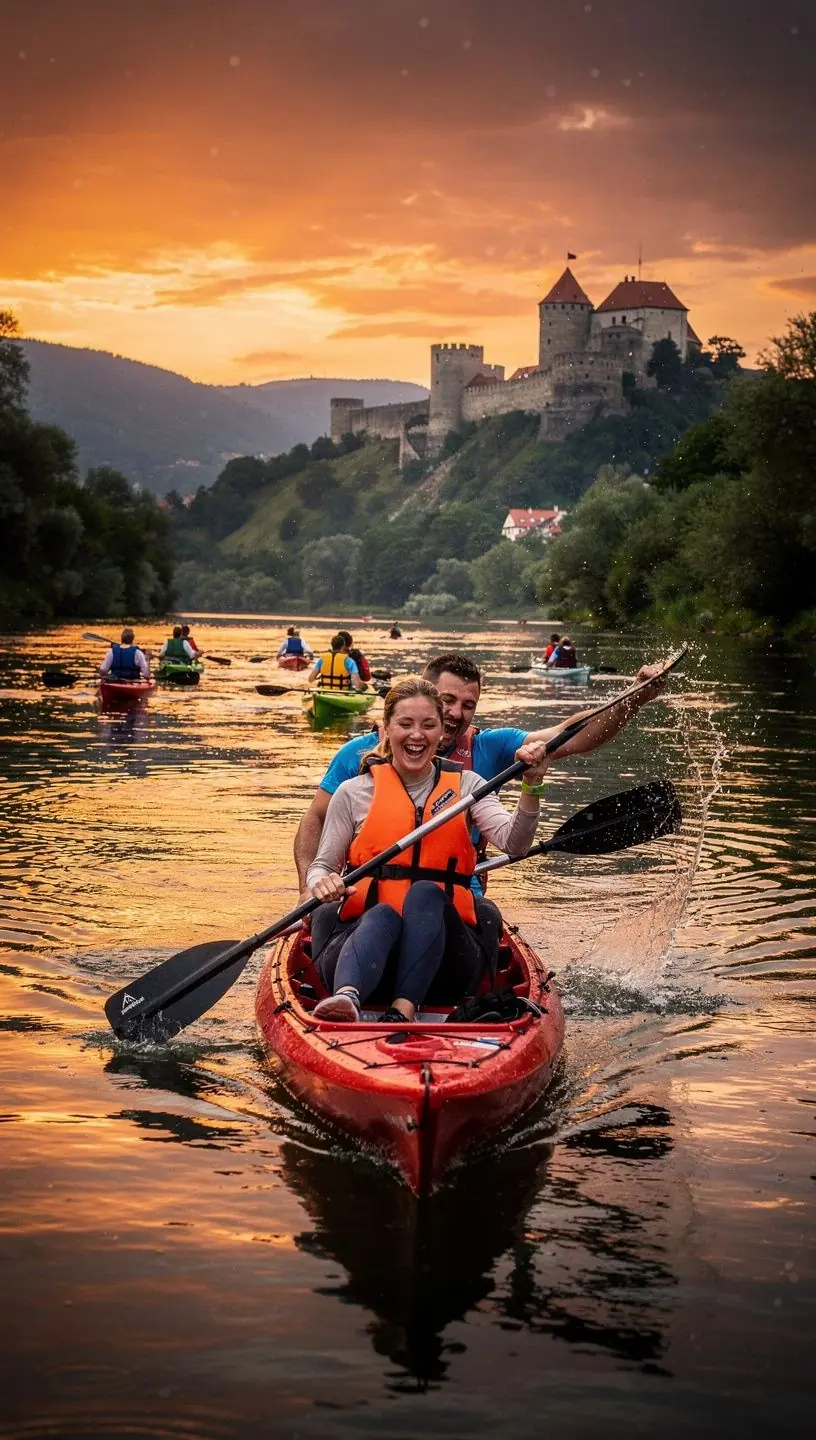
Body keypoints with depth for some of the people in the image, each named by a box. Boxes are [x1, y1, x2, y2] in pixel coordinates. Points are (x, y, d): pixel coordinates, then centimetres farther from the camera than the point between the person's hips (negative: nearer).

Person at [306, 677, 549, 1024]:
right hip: (365, 933, -1)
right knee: (382, 915, -35)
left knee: (425, 893, -31)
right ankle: (347, 997, -65)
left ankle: (403, 1012, -47)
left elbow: (513, 842, -5)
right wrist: (323, 883, -12)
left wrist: (531, 787, -23)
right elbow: (321, 866, 13)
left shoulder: (465, 785, 11)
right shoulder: (354, 793, 10)